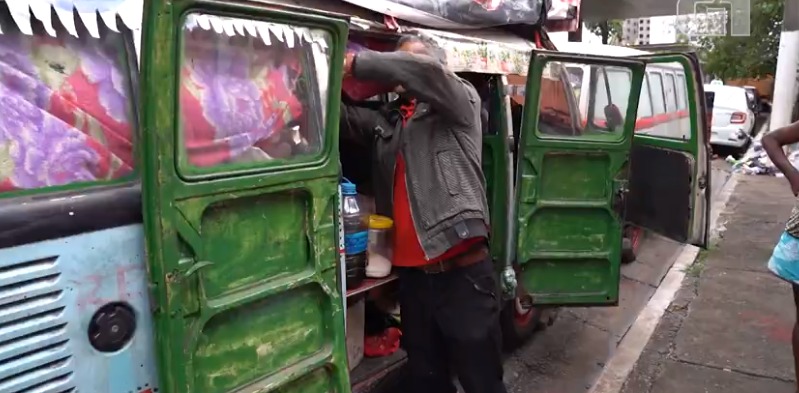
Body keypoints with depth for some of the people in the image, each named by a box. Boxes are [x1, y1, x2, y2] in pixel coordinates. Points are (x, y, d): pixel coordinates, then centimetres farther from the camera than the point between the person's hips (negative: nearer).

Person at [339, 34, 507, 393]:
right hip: (411, 275, 5)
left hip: (462, 272, -5)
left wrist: (356, 63, -14)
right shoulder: (385, 120, 15)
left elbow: (425, 72, -16)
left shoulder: (462, 102, 2)